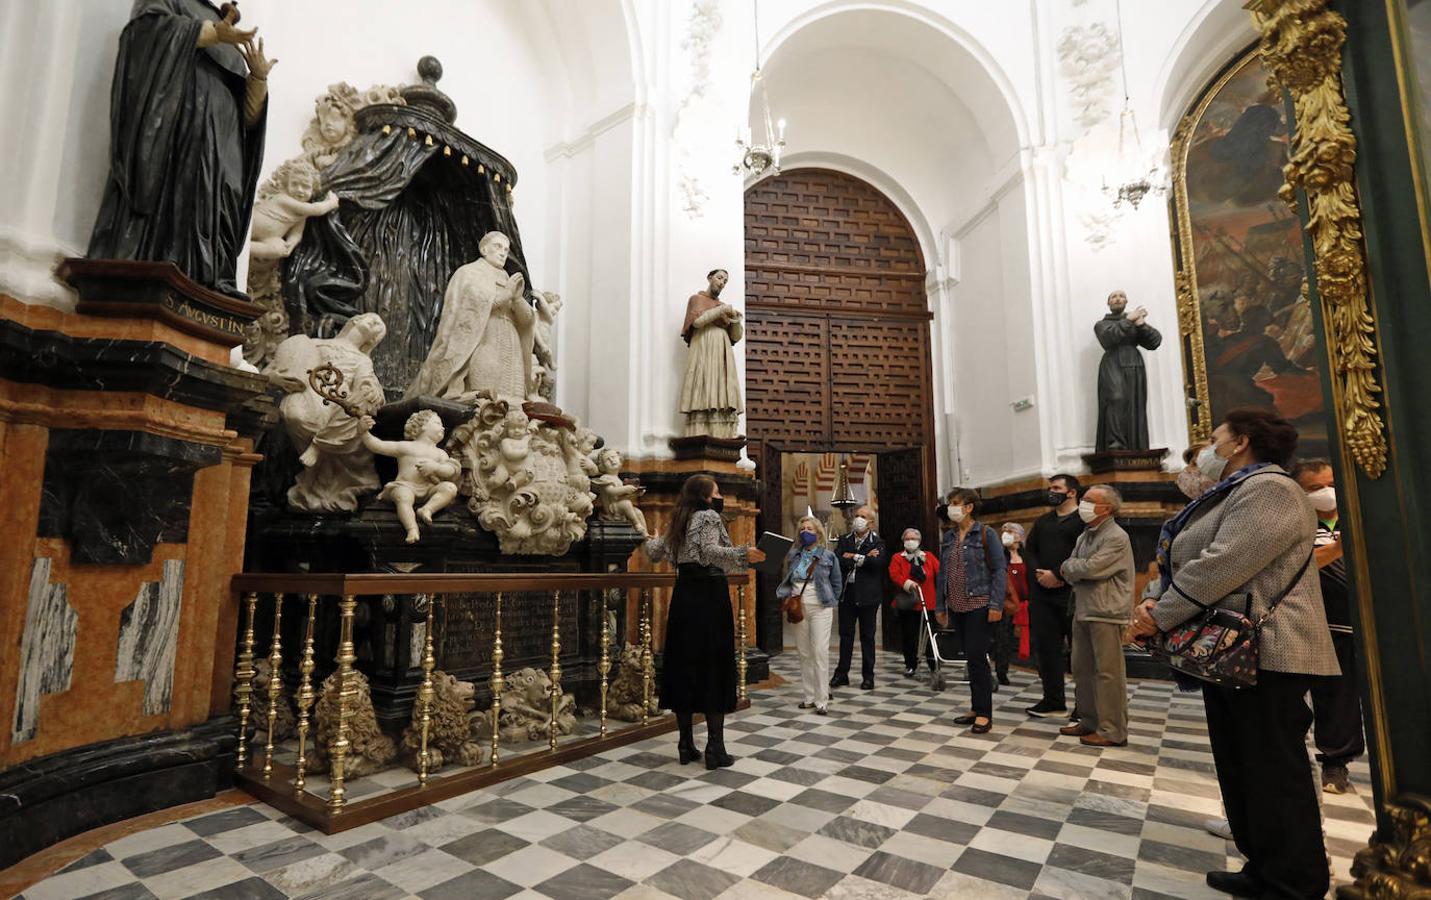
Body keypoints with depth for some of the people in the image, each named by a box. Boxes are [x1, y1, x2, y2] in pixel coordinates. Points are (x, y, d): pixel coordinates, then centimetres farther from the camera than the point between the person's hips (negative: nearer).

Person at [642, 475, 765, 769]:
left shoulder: (680, 521, 14)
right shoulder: (709, 516, -7)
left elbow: (655, 550, 24)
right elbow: (710, 551, -24)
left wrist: (649, 542, 46)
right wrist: (743, 554, -36)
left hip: (684, 596, 7)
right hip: (709, 596, -7)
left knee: (683, 666, 9)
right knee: (714, 668, -3)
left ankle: (686, 745, 16)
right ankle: (715, 749, 0)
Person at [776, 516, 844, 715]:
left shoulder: (828, 556, 0)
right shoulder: (794, 554, 8)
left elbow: (837, 583, 10)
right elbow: (787, 580, 16)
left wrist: (829, 601, 7)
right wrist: (785, 596, 2)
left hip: (820, 609, -3)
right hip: (798, 608, 4)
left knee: (820, 652, -7)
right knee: (804, 653, 8)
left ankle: (821, 700, -1)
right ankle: (809, 696, 18)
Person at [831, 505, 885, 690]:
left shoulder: (877, 542, 0)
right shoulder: (844, 541, 9)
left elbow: (877, 562, -20)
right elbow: (837, 560, -8)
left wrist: (853, 557, -11)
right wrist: (863, 559, -14)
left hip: (867, 596, -2)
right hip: (846, 594, 3)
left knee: (867, 636, 7)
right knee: (845, 635, 8)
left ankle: (868, 676, 17)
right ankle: (841, 673, 18)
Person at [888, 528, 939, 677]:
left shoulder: (929, 557, 10)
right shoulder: (897, 558, 5)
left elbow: (940, 572, -2)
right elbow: (894, 575, -10)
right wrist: (907, 583, -25)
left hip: (927, 603, 0)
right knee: (908, 635, 4)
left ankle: (934, 665, 15)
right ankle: (911, 665, 17)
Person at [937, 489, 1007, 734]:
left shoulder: (986, 534, -6)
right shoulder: (948, 537, 9)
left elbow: (1000, 570, -9)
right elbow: (942, 572, 13)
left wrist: (996, 605, -15)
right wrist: (941, 605, 11)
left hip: (978, 605, -6)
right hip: (956, 607, 6)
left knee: (976, 657, -7)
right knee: (970, 657, 12)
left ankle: (984, 713, 3)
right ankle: (977, 709, 21)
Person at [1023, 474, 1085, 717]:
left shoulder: (1084, 519, -3)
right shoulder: (1043, 521, 19)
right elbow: (1029, 551, 15)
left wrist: (1057, 575, -16)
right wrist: (1039, 573, -3)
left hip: (1072, 593, -6)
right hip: (1042, 593, 6)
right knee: (1046, 646, 8)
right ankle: (1054, 700, 18)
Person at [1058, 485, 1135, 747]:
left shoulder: (1117, 537, -11)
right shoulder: (1085, 536, 16)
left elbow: (1090, 568, -20)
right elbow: (1070, 574, 13)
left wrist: (1069, 566, -2)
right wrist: (1077, 570, -8)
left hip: (1106, 614, -8)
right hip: (1083, 610, 9)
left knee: (1108, 672, -2)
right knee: (1082, 669, 13)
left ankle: (1112, 731, 6)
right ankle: (1088, 720, 25)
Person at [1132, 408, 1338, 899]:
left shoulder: (1268, 489, -15)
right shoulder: (1232, 494, 18)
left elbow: (1220, 567, -24)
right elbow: (1195, 565, 16)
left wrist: (1161, 617, -16)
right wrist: (1161, 604, -2)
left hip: (1264, 655, -10)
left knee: (1274, 771, 0)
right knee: (1240, 767, 16)